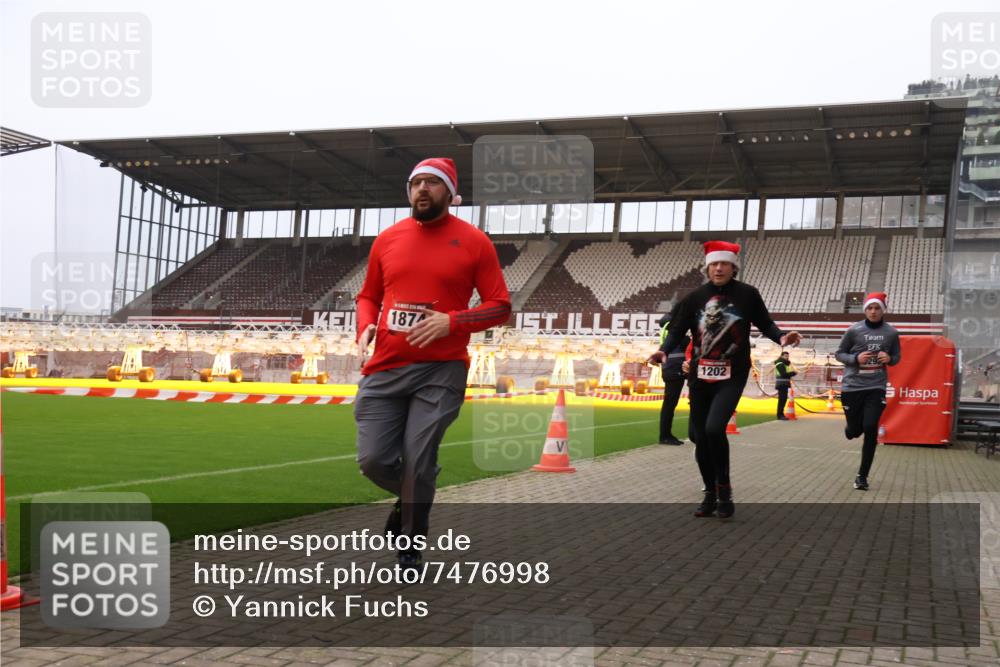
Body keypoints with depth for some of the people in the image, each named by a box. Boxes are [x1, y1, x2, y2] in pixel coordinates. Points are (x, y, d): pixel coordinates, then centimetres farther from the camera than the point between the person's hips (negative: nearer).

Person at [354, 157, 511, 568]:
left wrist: (450, 322, -14)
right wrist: (365, 327, -1)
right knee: (373, 460, 0)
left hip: (441, 371, -3)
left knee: (417, 465, -3)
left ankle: (410, 549, 19)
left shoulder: (473, 242, 0)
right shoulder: (387, 239, 11)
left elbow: (500, 306, 0)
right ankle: (412, 497, 34)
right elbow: (368, 296, 21)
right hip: (384, 368, 4)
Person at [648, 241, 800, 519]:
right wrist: (664, 350, -16)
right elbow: (678, 329, 3)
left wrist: (781, 337, -11)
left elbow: (764, 323, 8)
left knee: (714, 428, -21)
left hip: (732, 375, -3)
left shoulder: (747, 295, -1)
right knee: (699, 436, 7)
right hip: (700, 376, 3)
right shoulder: (695, 297, 2)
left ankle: (724, 490, 0)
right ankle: (711, 494, 26)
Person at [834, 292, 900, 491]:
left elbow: (896, 357, 12)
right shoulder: (853, 330, -5)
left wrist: (889, 359, -11)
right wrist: (856, 358, -17)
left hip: (876, 387, 0)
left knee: (870, 429, -11)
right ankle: (850, 429, 47)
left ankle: (862, 476, 2)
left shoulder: (891, 332, 0)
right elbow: (839, 354, 2)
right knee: (855, 430, 5)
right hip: (852, 387, 0)